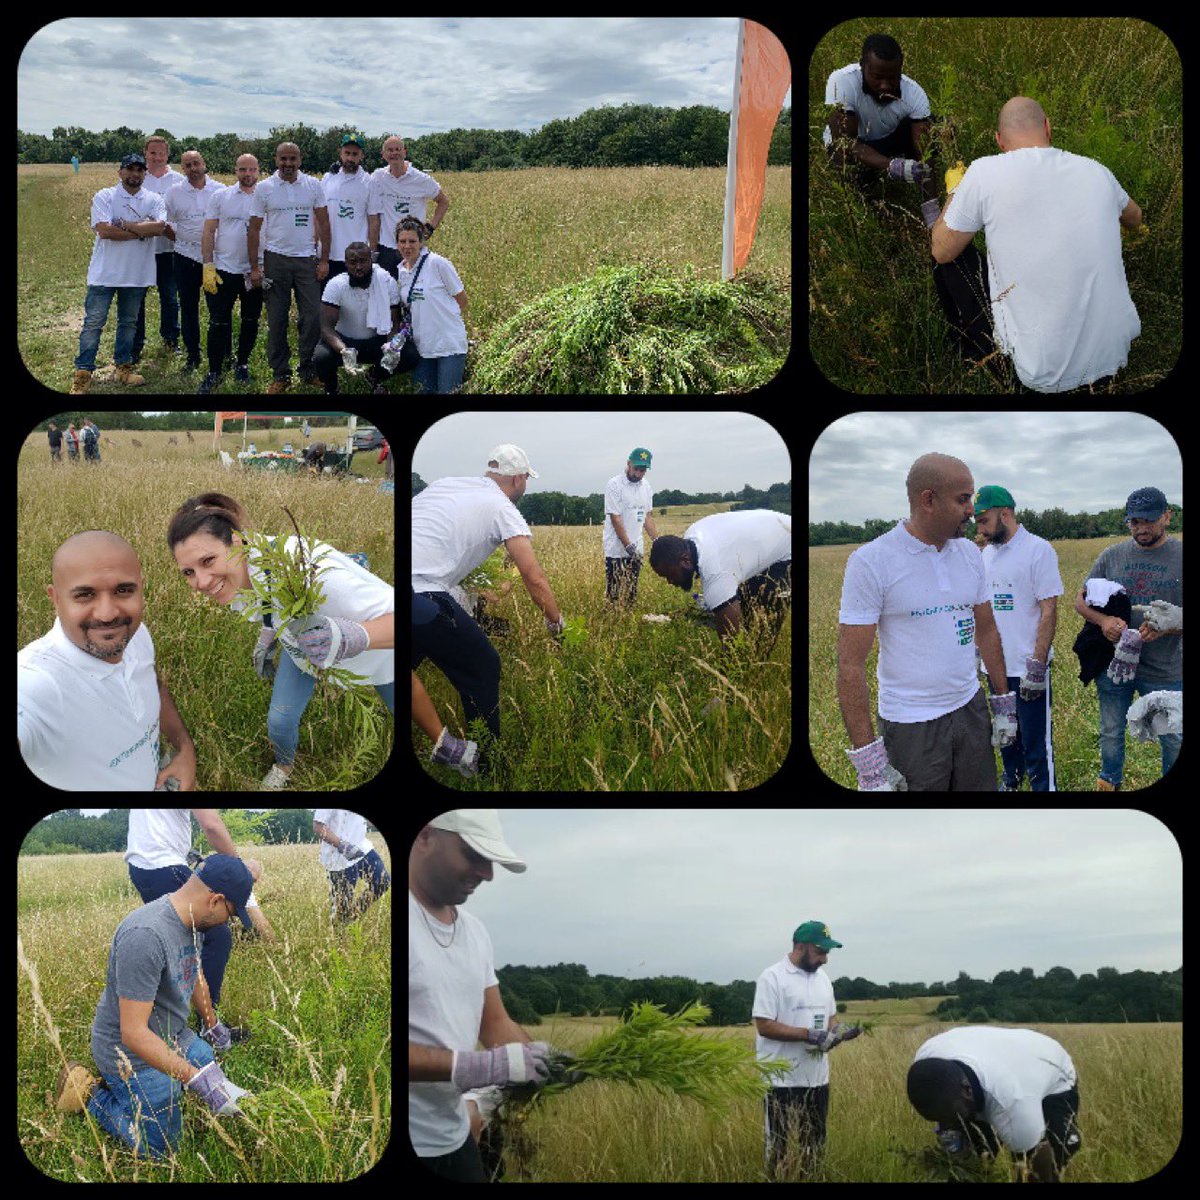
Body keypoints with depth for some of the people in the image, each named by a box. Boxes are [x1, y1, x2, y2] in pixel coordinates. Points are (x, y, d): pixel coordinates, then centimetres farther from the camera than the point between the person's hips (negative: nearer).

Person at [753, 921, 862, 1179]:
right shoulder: (772, 978, -13)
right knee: (777, 1144, 1)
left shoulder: (822, 977, 11)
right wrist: (809, 1035, -23)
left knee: (814, 1142, 14)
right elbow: (764, 1025, -18)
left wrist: (840, 1030, -5)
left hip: (817, 1078, 7)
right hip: (782, 1079, -7)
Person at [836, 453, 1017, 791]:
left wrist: (1004, 704, 13)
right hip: (911, 729, -5)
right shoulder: (871, 562, -13)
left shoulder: (969, 554, 6)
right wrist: (868, 759, -18)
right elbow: (850, 664, -14)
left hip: (970, 710, 6)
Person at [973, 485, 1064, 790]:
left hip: (1028, 667, -7)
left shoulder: (1038, 550, -12)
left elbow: (1049, 610, -15)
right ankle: (1012, 779, 38)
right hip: (996, 664, 7)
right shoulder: (987, 553, 10)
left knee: (1036, 742, -3)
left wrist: (1037, 666, -20)